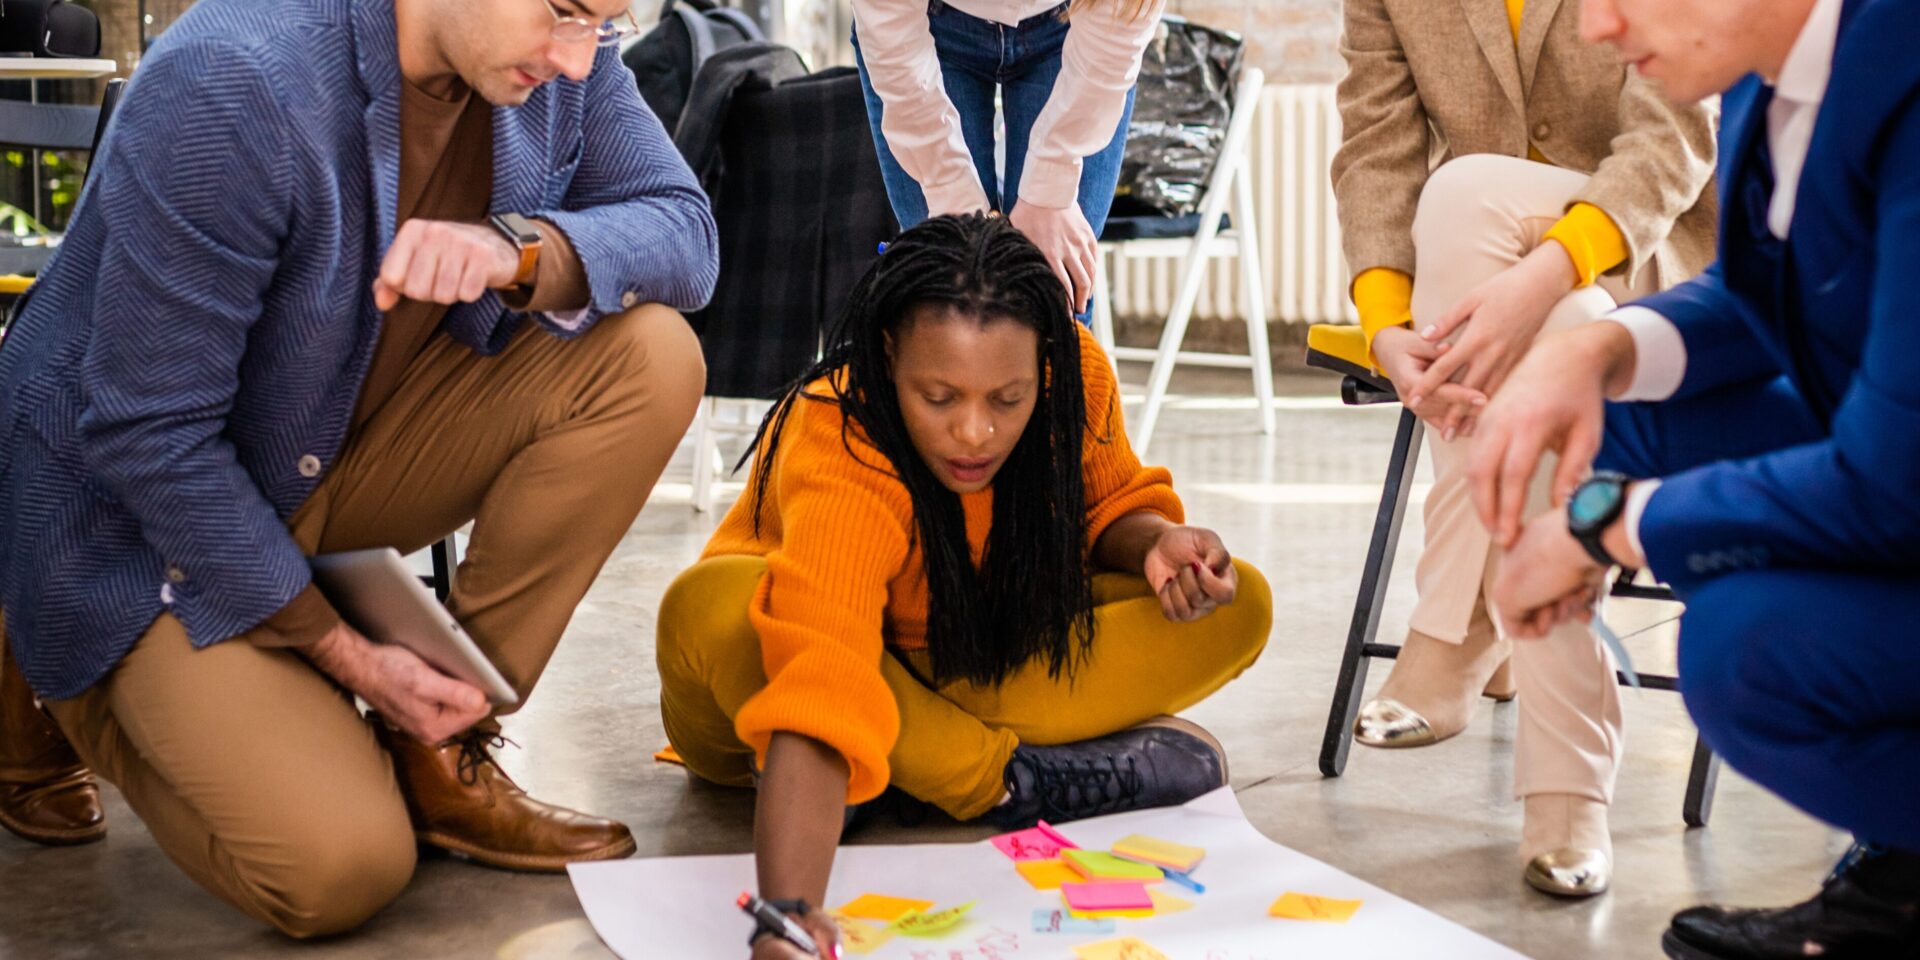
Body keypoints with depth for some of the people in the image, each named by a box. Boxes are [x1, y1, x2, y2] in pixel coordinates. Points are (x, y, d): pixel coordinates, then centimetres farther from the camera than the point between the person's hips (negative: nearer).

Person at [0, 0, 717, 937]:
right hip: (141, 516, -6)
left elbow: (684, 232, -10)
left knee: (650, 356, -17)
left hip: (351, 450, 6)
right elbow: (148, 434, -26)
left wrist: (519, 250, -32)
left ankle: (441, 748, -5)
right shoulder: (227, 85, -31)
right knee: (339, 871, -21)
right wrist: (339, 652, -21)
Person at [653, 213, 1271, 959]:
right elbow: (819, 683, -51)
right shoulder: (843, 462, -37)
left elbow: (1109, 506, -1)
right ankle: (1005, 780, -26)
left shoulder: (1074, 372, -20)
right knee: (708, 613, -40)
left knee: (1238, 606, -17)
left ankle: (923, 761, -21)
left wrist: (1158, 542, -25)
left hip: (989, 667, 4)